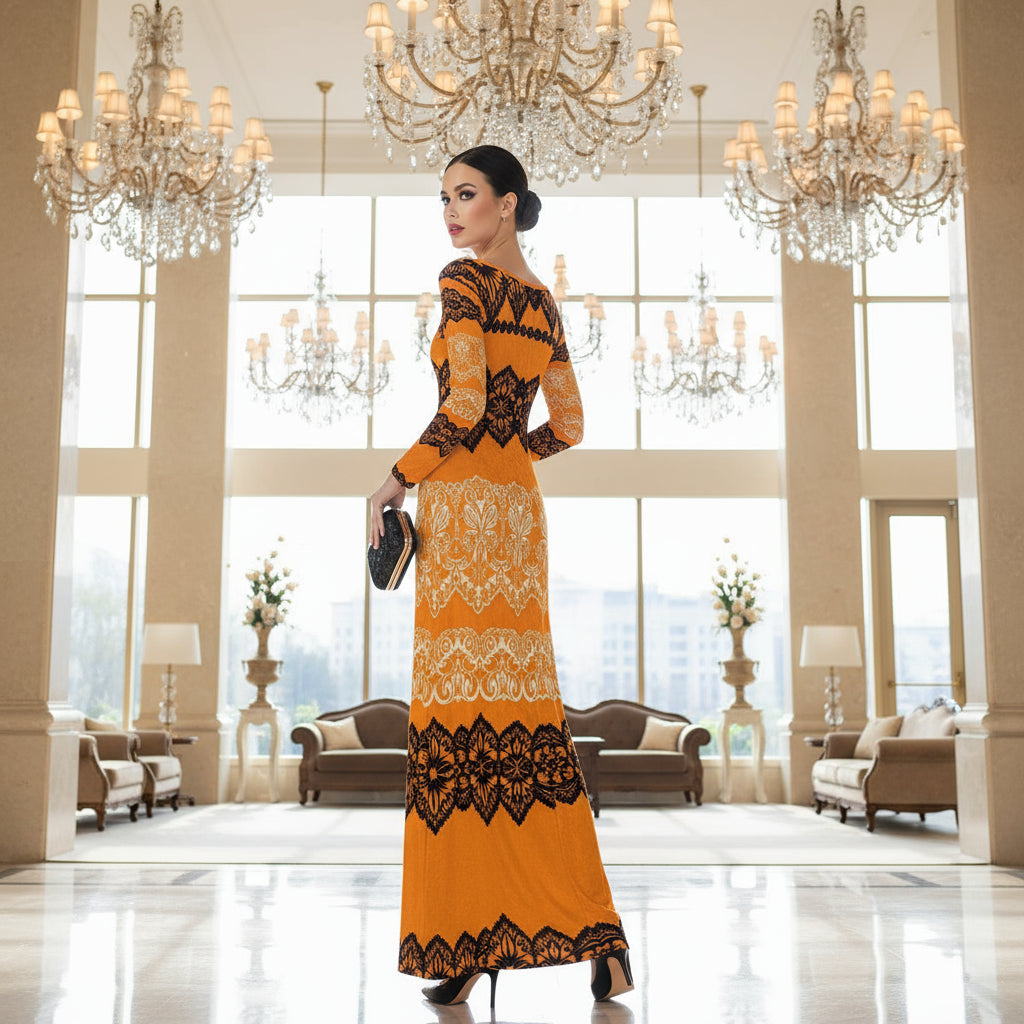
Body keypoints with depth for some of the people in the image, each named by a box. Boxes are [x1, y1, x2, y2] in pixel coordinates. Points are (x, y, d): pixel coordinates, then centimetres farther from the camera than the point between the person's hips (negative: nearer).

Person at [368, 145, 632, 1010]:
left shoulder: (465, 281, -5)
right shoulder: (543, 303, 19)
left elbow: (463, 405, -16)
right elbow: (568, 426, 21)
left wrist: (393, 482, -7)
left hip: (464, 504, -8)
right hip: (520, 505, 8)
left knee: (466, 706, -6)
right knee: (523, 711, 7)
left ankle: (472, 940, -2)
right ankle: (593, 935, 8)